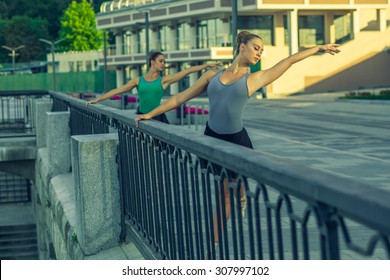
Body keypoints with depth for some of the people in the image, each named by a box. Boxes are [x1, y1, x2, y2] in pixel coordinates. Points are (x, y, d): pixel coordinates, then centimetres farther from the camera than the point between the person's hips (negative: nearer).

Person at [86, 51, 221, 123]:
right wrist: (97, 100, 0)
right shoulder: (138, 80, 2)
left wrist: (207, 65, -8)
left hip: (158, 117, 0)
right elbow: (117, 90, 2)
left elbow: (187, 71, -5)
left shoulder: (165, 80, 0)